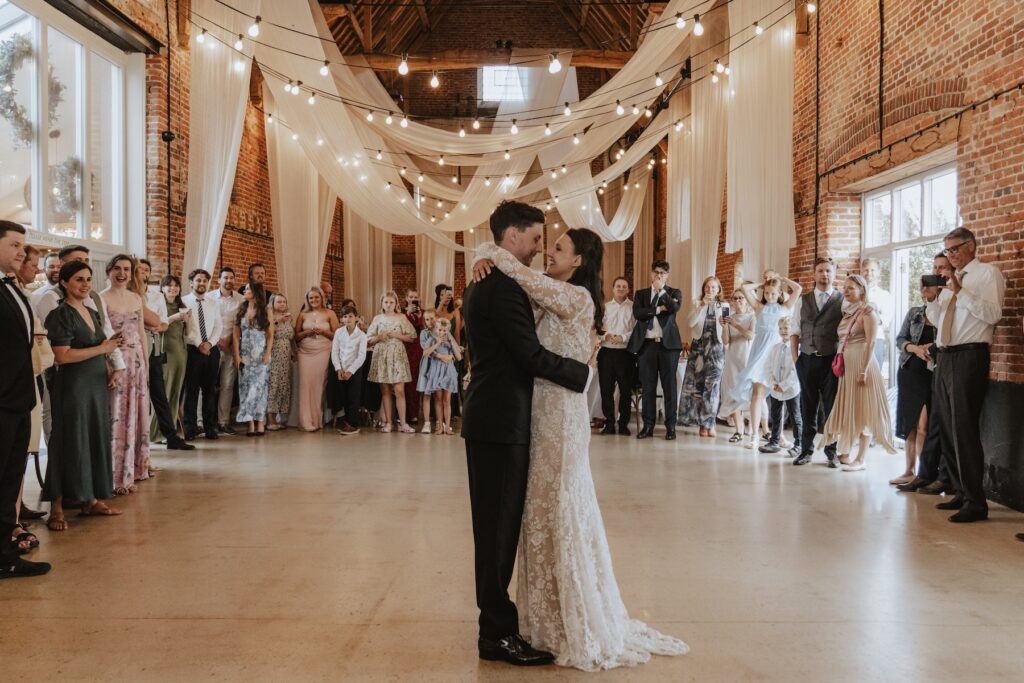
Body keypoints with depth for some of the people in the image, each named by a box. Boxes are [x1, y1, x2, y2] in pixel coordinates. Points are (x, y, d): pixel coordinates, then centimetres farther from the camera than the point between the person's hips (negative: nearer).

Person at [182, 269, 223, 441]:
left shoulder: (213, 304, 12)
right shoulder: (184, 301, -2)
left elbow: (218, 327, 6)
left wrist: (209, 343, -9)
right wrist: (199, 344, -13)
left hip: (212, 350, 4)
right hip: (193, 350, -4)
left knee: (210, 389, 6)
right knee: (191, 389, 0)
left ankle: (210, 428, 12)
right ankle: (190, 428, 6)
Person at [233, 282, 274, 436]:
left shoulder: (265, 311, 4)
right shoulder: (241, 311, 10)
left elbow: (270, 335, 1)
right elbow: (236, 335, 6)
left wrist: (267, 354, -10)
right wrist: (236, 355, -3)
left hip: (260, 355, -2)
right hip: (245, 355, 3)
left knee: (259, 386, -6)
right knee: (246, 386, -3)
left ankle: (260, 424, -5)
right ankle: (251, 424, -4)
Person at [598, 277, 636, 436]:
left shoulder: (634, 307, 3)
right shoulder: (605, 307, 13)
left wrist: (623, 337, -17)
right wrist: (606, 335, -11)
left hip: (626, 352, -3)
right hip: (606, 352, 3)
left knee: (626, 389, 2)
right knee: (606, 388, 3)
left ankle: (623, 424, 12)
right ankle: (609, 424, 11)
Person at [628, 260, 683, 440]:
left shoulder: (674, 292, 10)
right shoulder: (641, 294, 13)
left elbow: (675, 308, -12)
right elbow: (637, 313, -4)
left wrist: (661, 289, -7)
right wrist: (658, 309, -10)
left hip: (668, 344, -1)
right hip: (647, 344, 1)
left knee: (669, 386, 0)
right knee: (648, 386, 3)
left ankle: (671, 426, 4)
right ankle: (648, 425, 8)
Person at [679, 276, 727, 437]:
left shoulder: (722, 307, 6)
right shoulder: (697, 304, 7)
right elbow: (691, 323, -9)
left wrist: (725, 349, 1)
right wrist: (702, 306, -17)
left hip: (716, 348, -1)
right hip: (698, 348, 1)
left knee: (712, 385, -7)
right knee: (698, 383, -1)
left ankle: (708, 422, 1)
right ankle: (705, 423, 7)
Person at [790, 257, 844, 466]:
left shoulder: (843, 300, 2)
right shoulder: (803, 301, 11)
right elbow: (794, 332, 11)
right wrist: (796, 358, 3)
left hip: (832, 361, -2)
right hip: (807, 360, 2)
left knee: (831, 407, 2)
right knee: (808, 407, 7)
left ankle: (832, 451, 14)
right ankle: (807, 450, 16)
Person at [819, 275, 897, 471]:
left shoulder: (867, 311, -7)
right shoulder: (846, 312, 14)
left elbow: (871, 343, -14)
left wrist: (864, 370, -20)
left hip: (861, 364, -7)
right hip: (845, 365, 7)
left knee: (861, 411, -4)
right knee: (845, 410, 11)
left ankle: (860, 459, 0)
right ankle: (844, 453, 20)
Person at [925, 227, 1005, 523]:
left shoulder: (988, 273, -2)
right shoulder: (950, 279, 20)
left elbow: (993, 314, -16)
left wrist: (960, 291, -20)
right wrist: (931, 298, 5)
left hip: (969, 357, -8)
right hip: (945, 357, 8)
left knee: (964, 430, -11)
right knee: (946, 429, 11)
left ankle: (975, 502, -5)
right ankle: (961, 493, 22)